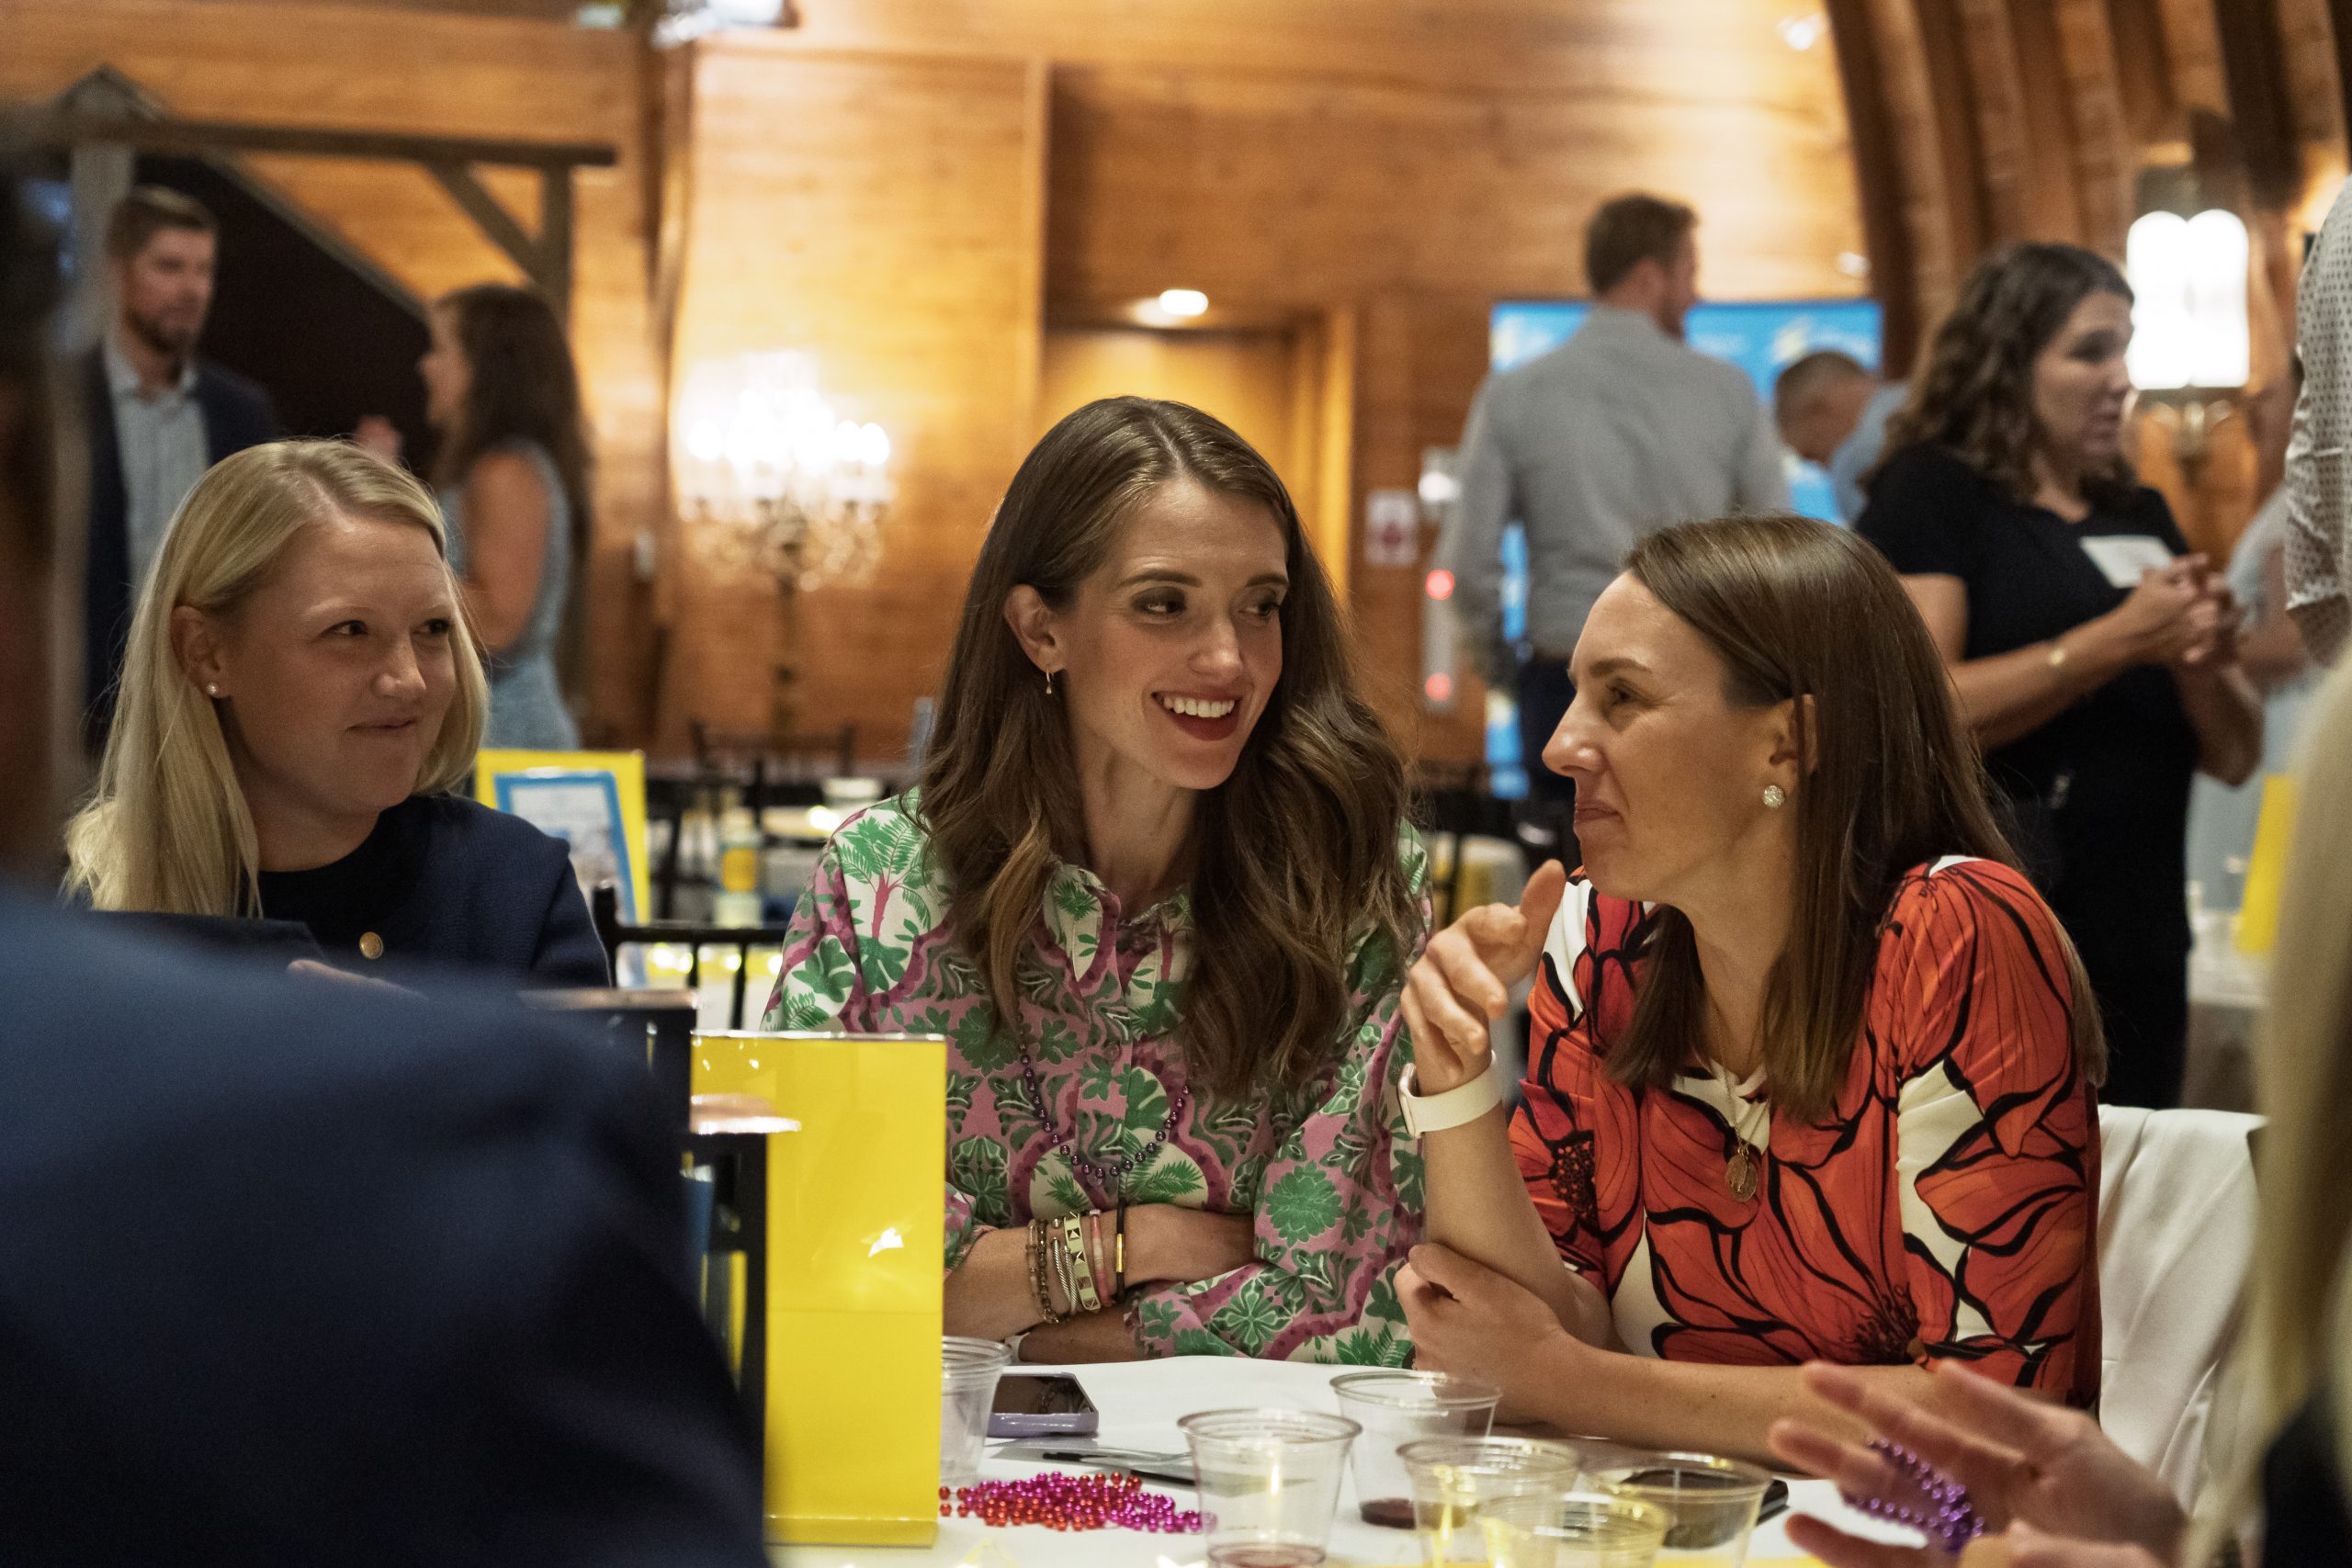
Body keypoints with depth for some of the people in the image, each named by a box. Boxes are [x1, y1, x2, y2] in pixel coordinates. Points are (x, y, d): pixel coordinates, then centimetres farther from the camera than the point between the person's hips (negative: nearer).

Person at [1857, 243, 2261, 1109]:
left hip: (2140, 952, 6)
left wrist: (2204, 662, -6)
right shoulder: (1930, 494, -2)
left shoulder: (2142, 516, 17)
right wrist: (2118, 641, -18)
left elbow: (2234, 757, 16)